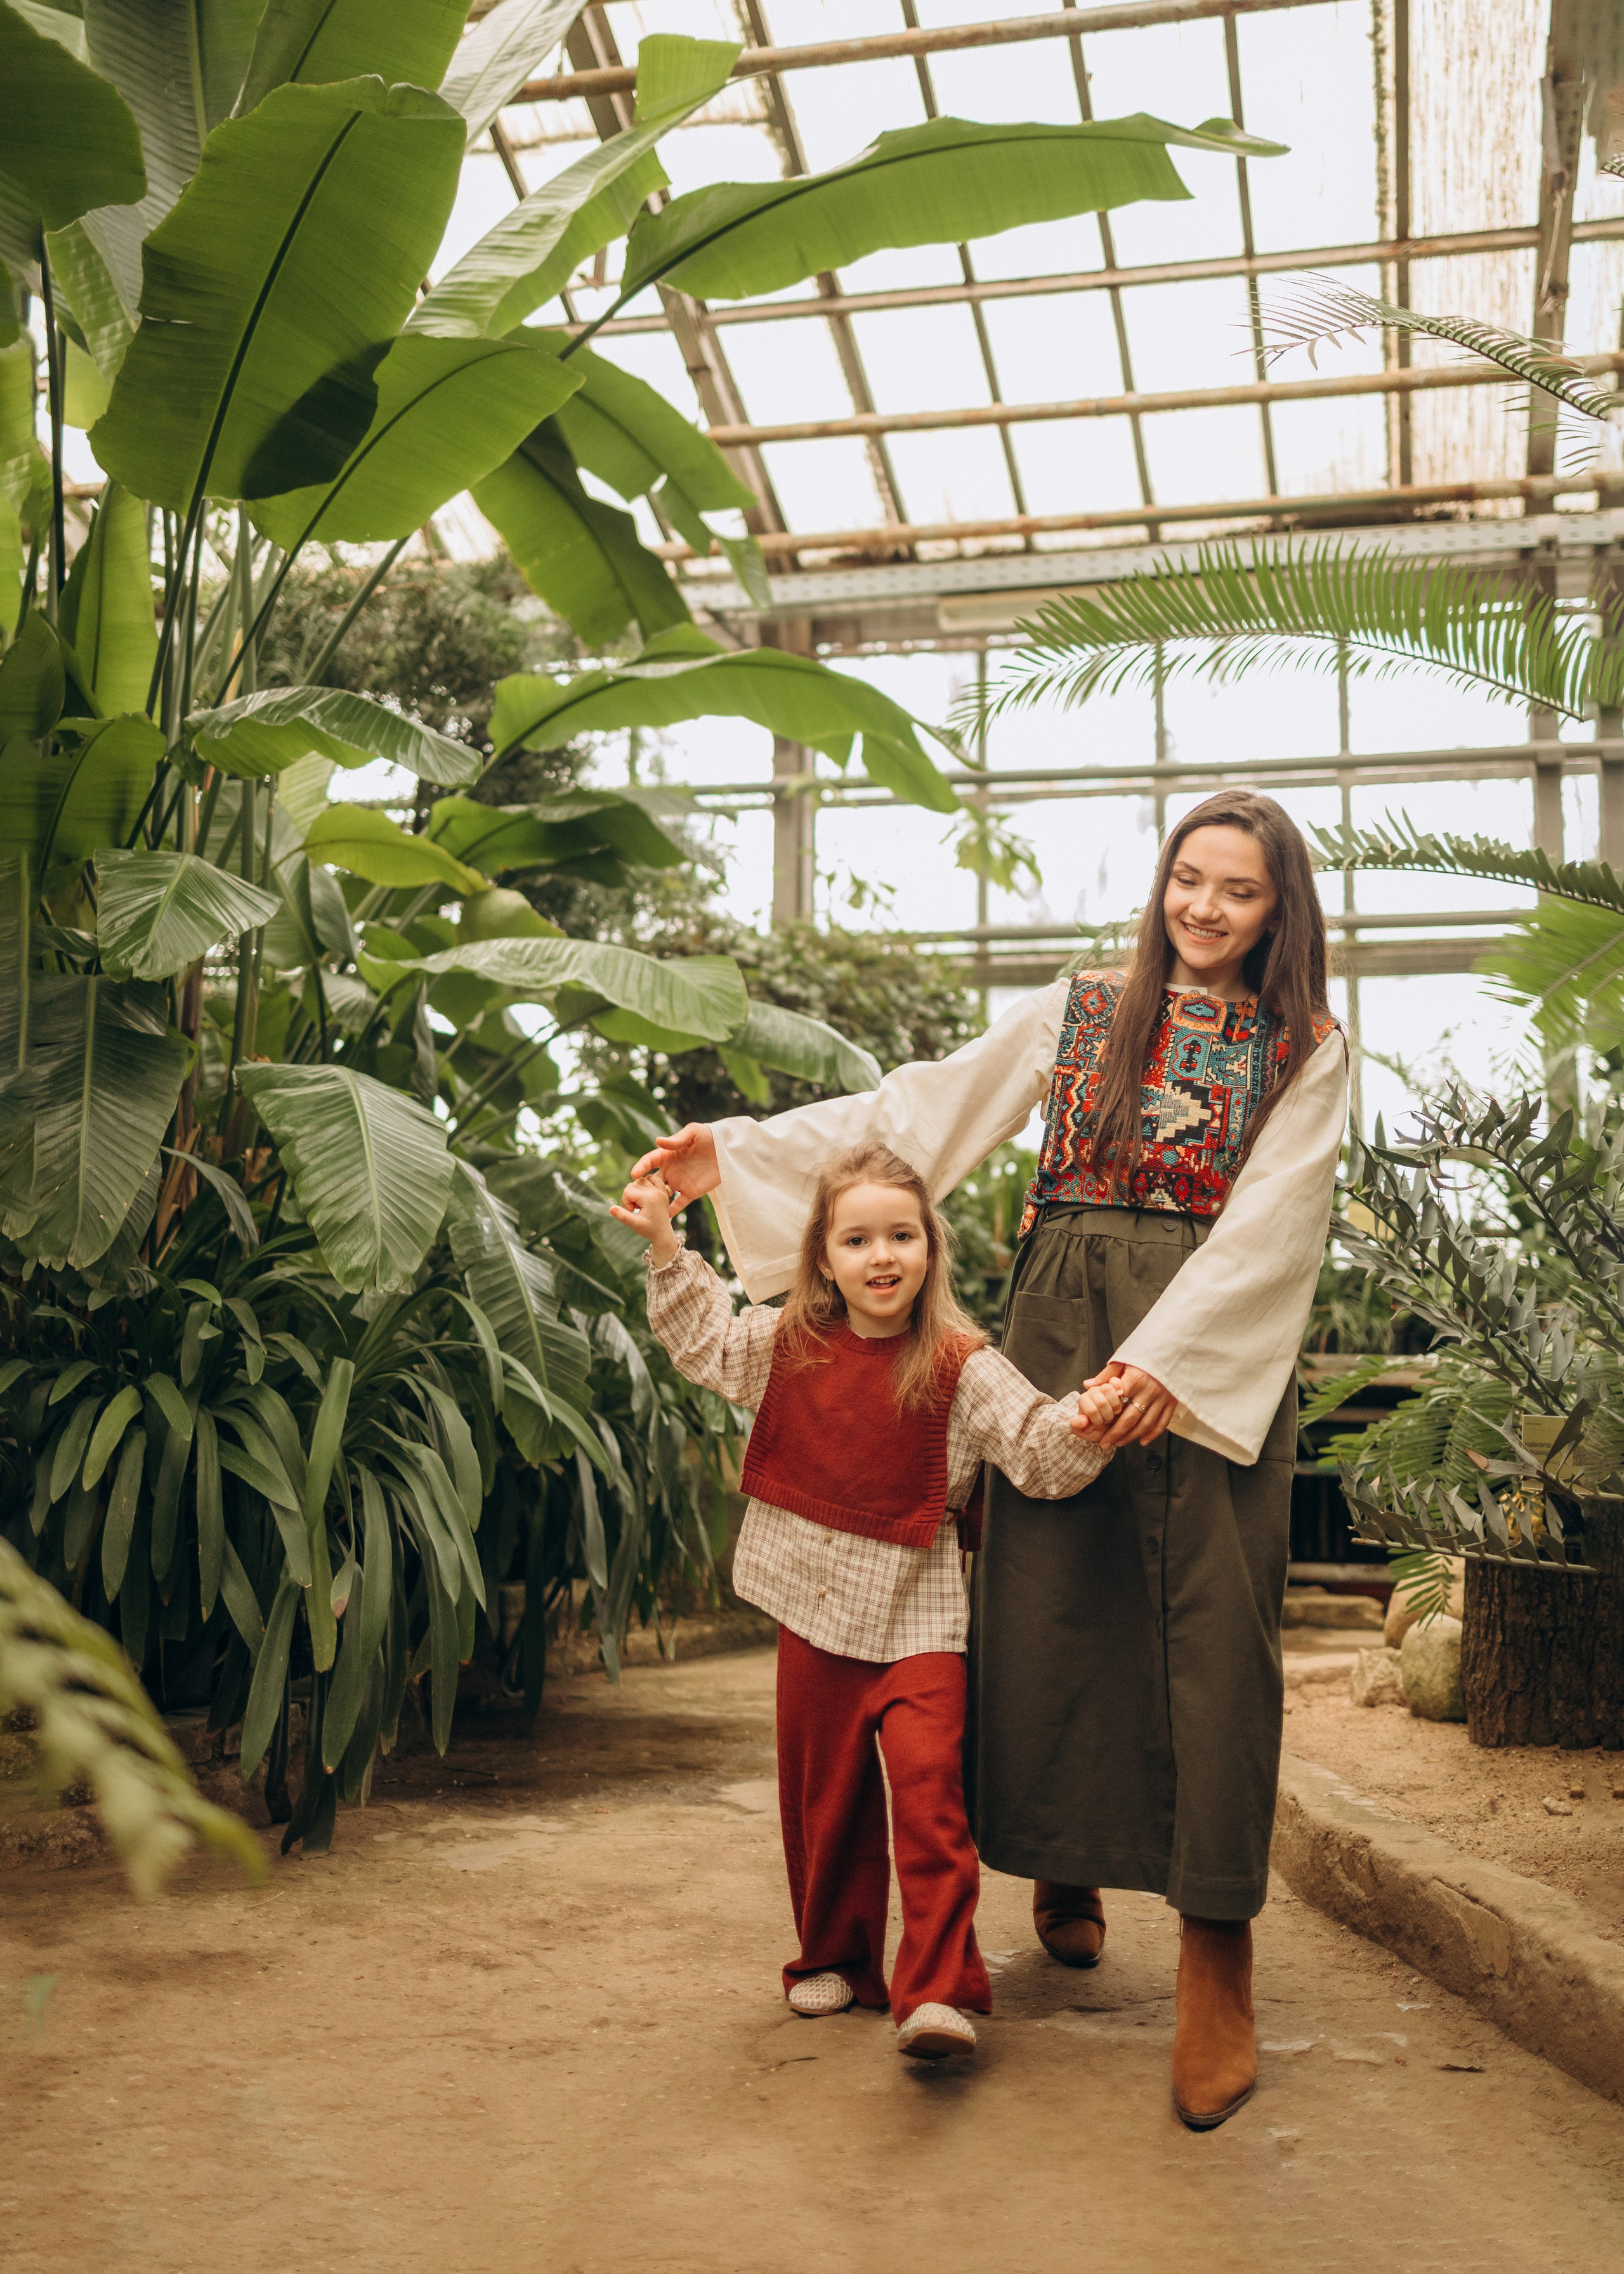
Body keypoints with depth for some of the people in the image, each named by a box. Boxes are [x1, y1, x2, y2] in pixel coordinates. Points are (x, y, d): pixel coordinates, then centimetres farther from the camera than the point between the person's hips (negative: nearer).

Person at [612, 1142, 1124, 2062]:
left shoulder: (960, 1367, -10)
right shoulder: (788, 1345, 2)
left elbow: (1039, 1451, -15)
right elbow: (707, 1337, 20)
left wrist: (1084, 1422, -36)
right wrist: (666, 1245, 14)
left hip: (917, 1616, -4)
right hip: (817, 1612, 4)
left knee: (928, 1786, -17)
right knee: (823, 1795, 14)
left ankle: (938, 1989, -13)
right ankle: (836, 1958, 31)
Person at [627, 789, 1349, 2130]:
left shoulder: (1307, 1051, 7)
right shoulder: (1079, 1014, 12)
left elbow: (1268, 1218, -5)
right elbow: (920, 1114, 8)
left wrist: (1168, 1355, -18)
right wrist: (741, 1156, 1)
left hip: (1217, 1354, -2)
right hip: (1063, 1338, 2)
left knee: (1212, 1629, -6)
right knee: (1050, 1603, 0)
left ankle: (1216, 1955, 0)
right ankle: (1065, 1875, 21)